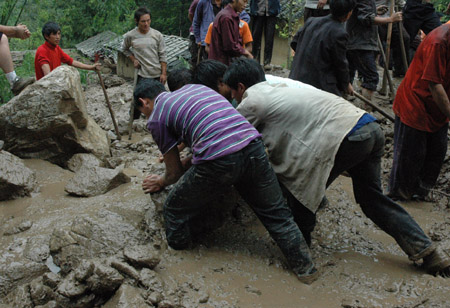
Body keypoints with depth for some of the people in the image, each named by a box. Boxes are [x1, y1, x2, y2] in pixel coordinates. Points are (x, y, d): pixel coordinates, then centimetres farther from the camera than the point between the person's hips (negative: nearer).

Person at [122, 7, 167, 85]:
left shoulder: (157, 35, -2)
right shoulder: (130, 36, -3)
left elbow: (162, 56, 0)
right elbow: (125, 49, 17)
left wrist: (164, 73, -4)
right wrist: (133, 59, 1)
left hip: (158, 75, 1)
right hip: (142, 75, -1)